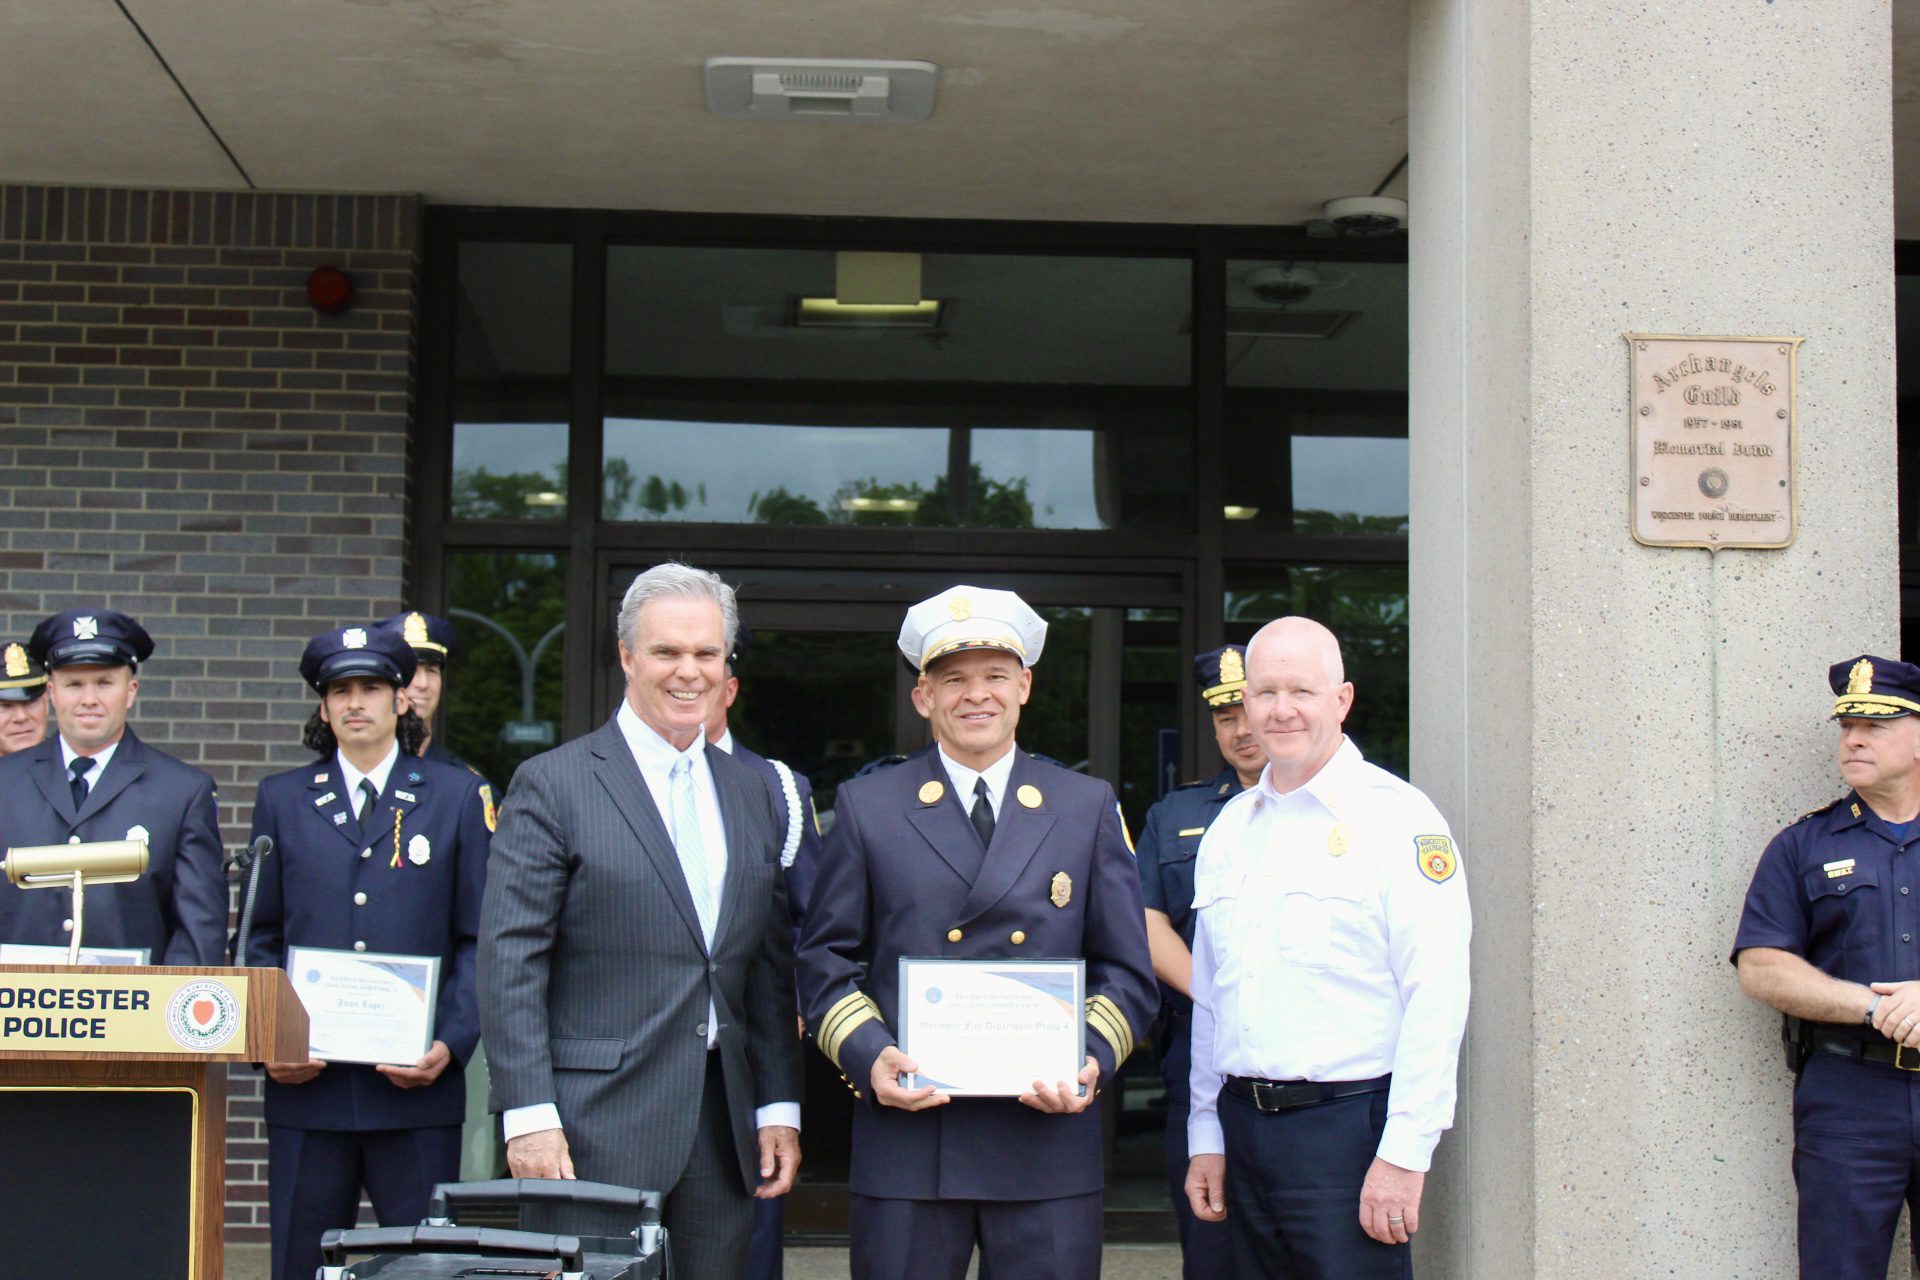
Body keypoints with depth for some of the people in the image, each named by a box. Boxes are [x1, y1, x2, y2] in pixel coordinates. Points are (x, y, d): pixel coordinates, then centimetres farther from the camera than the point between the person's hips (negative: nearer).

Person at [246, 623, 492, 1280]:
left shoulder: (458, 797, 7)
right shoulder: (281, 799, 13)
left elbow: (481, 941, 5)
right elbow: (259, 938, 12)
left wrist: (451, 1043, -8)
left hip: (417, 1084, -1)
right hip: (305, 1082, 2)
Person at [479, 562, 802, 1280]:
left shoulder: (752, 796, 13)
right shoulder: (553, 785, -3)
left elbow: (771, 969, 14)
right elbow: (509, 961, -7)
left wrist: (779, 1107, 9)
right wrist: (528, 1115, -13)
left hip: (723, 1130, 5)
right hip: (596, 1128, -5)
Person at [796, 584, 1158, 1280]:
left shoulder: (1090, 807, 10)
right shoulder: (866, 806, 8)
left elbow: (1126, 970, 9)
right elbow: (825, 960, 8)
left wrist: (1093, 1060, -9)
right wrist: (868, 1057, -9)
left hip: (1050, 1135, 1)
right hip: (904, 1138, -1)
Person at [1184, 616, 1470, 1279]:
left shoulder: (1397, 817, -6)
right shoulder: (1229, 827, 14)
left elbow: (1436, 997, -13)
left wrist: (1404, 1154, -16)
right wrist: (1206, 1137, 15)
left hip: (1347, 1125, -6)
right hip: (1241, 1126, 6)